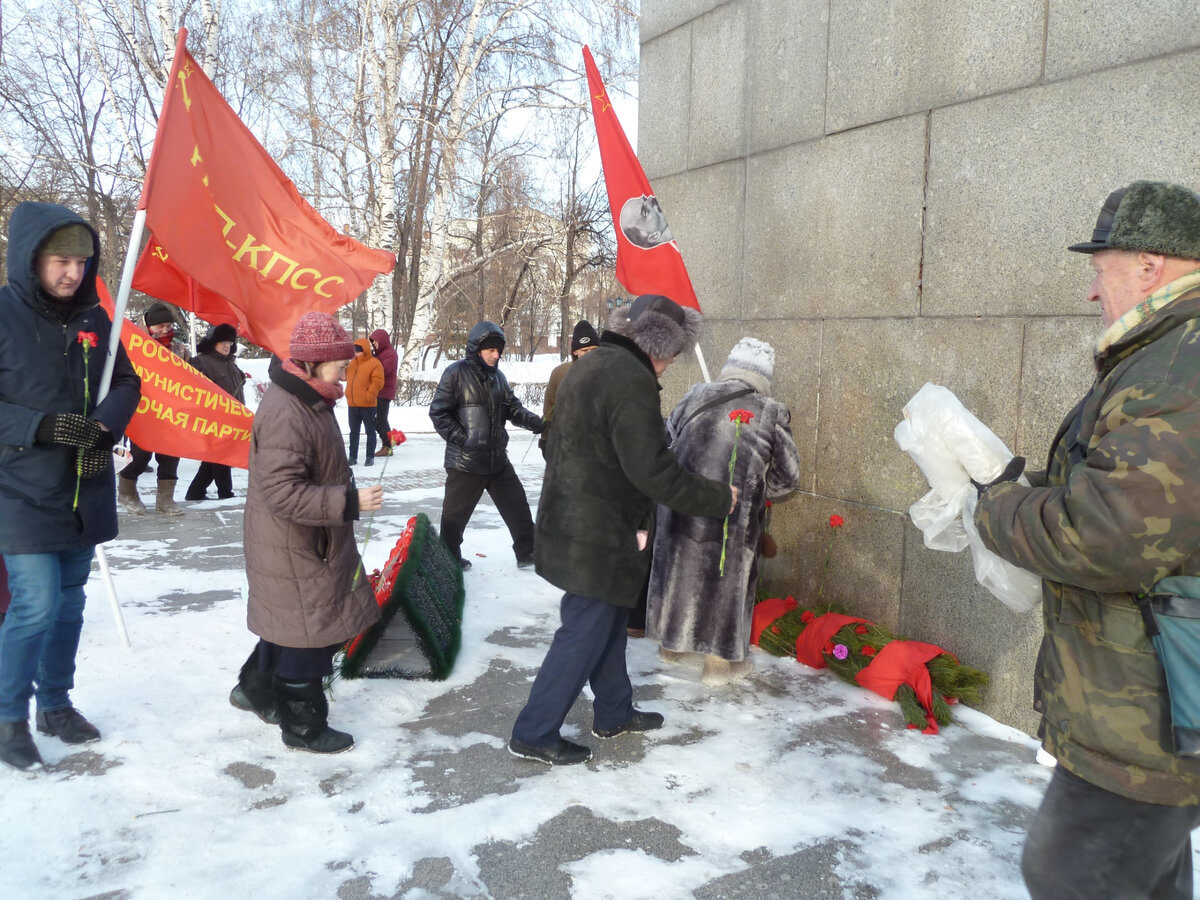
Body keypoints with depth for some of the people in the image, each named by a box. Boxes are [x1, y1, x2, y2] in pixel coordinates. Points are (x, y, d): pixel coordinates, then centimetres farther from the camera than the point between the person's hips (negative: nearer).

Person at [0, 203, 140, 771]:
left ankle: (55, 703, 32)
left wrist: (104, 429, -7)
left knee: (69, 601, 14)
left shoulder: (92, 318, 5)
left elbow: (126, 384, 11)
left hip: (84, 492, 5)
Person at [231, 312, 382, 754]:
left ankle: (255, 688, 44)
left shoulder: (307, 402, 7)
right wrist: (349, 501, -30)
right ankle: (304, 727, 19)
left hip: (310, 544, 10)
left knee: (289, 626, 24)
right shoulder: (284, 414, -27)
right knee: (310, 636, 3)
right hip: (293, 551, -10)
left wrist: (346, 493, 20)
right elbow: (283, 493, -31)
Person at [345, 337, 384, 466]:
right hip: (352, 404, 7)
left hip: (367, 404, -6)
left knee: (370, 431, 4)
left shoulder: (374, 363, -7)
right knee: (354, 431, 11)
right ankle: (353, 457, 17)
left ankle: (370, 457, 9)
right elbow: (348, 378, 22)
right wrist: (349, 393, 7)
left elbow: (378, 382, -14)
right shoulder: (352, 363, 13)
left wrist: (369, 395, -19)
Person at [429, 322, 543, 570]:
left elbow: (512, 407, 11)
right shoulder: (456, 373, -10)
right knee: (455, 514, 7)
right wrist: (461, 438, -16)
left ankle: (527, 553, 27)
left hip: (498, 459, 6)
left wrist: (531, 420, -8)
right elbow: (439, 412, -11)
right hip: (465, 462, -6)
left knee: (517, 506, 13)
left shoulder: (497, 376, 8)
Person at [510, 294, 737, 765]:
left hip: (572, 526, 10)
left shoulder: (589, 365, 11)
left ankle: (614, 712, 37)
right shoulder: (631, 378, -21)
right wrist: (720, 498, -13)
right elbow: (654, 472, -24)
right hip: (597, 537, -10)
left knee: (608, 621, 21)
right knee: (584, 632, 3)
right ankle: (534, 734, 14)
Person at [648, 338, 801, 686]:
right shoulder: (771, 413, -4)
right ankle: (721, 660, 24)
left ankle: (671, 642, 39)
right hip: (732, 516, -3)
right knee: (727, 577, 13)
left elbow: (664, 446, 9)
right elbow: (788, 477, 4)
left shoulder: (693, 398, 3)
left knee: (676, 566, 21)